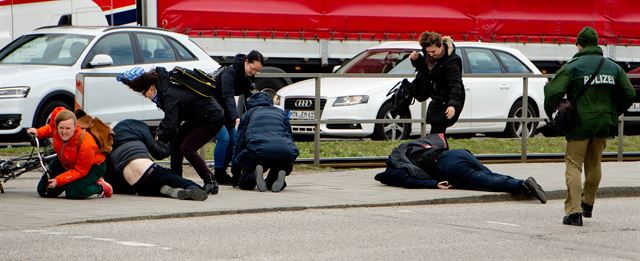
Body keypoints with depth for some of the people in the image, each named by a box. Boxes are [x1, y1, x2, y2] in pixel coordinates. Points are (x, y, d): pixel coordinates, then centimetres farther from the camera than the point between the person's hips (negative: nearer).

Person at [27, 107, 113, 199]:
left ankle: (101, 187, 1)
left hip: (91, 167, -6)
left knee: (73, 193, -30)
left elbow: (80, 171, -29)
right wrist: (38, 132, -14)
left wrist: (58, 180, -32)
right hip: (64, 163, 6)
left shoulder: (85, 144, -42)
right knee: (43, 191, 2)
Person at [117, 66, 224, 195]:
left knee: (187, 148, -14)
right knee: (176, 142, 6)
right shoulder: (167, 89, 1)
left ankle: (211, 183, -7)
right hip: (199, 117, 10)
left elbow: (171, 128, -34)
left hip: (213, 119, -10)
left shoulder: (170, 96, -28)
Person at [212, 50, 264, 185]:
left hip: (225, 110, 8)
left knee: (234, 140, 1)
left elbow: (249, 99, -2)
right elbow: (228, 97, -39)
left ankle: (222, 172, 11)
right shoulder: (229, 73, -27)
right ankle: (219, 174, -12)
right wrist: (236, 118, -51)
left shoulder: (248, 77, -2)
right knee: (223, 138, -19)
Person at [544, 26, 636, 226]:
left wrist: (550, 113, 1)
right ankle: (588, 204, 34)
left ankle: (574, 211, -12)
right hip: (604, 123, 5)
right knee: (594, 164, 22)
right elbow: (629, 94, 9)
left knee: (574, 165, 0)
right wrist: (613, 114, 20)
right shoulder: (613, 67, 8)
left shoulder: (572, 67, -7)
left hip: (580, 123, -5)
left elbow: (553, 92, -16)